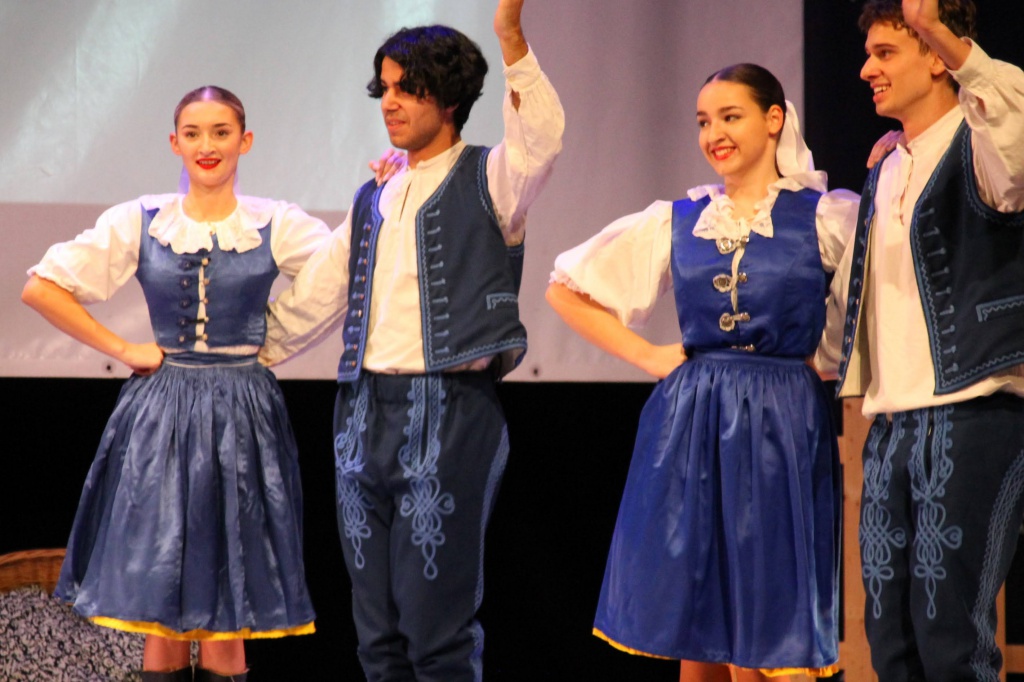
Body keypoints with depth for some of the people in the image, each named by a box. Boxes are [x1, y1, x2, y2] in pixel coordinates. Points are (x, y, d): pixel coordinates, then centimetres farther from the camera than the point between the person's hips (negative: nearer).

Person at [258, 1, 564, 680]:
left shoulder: (486, 180, 0)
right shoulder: (373, 202, 19)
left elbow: (541, 139, -22)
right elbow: (310, 301, 25)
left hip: (450, 413, -6)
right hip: (364, 412, 6)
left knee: (438, 624, -7)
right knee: (377, 626, 8)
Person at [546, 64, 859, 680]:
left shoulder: (827, 217, 1)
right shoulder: (676, 221, 9)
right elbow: (566, 289, 17)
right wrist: (644, 354, 10)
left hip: (783, 430, -3)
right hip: (690, 425, 3)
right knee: (695, 631, 4)